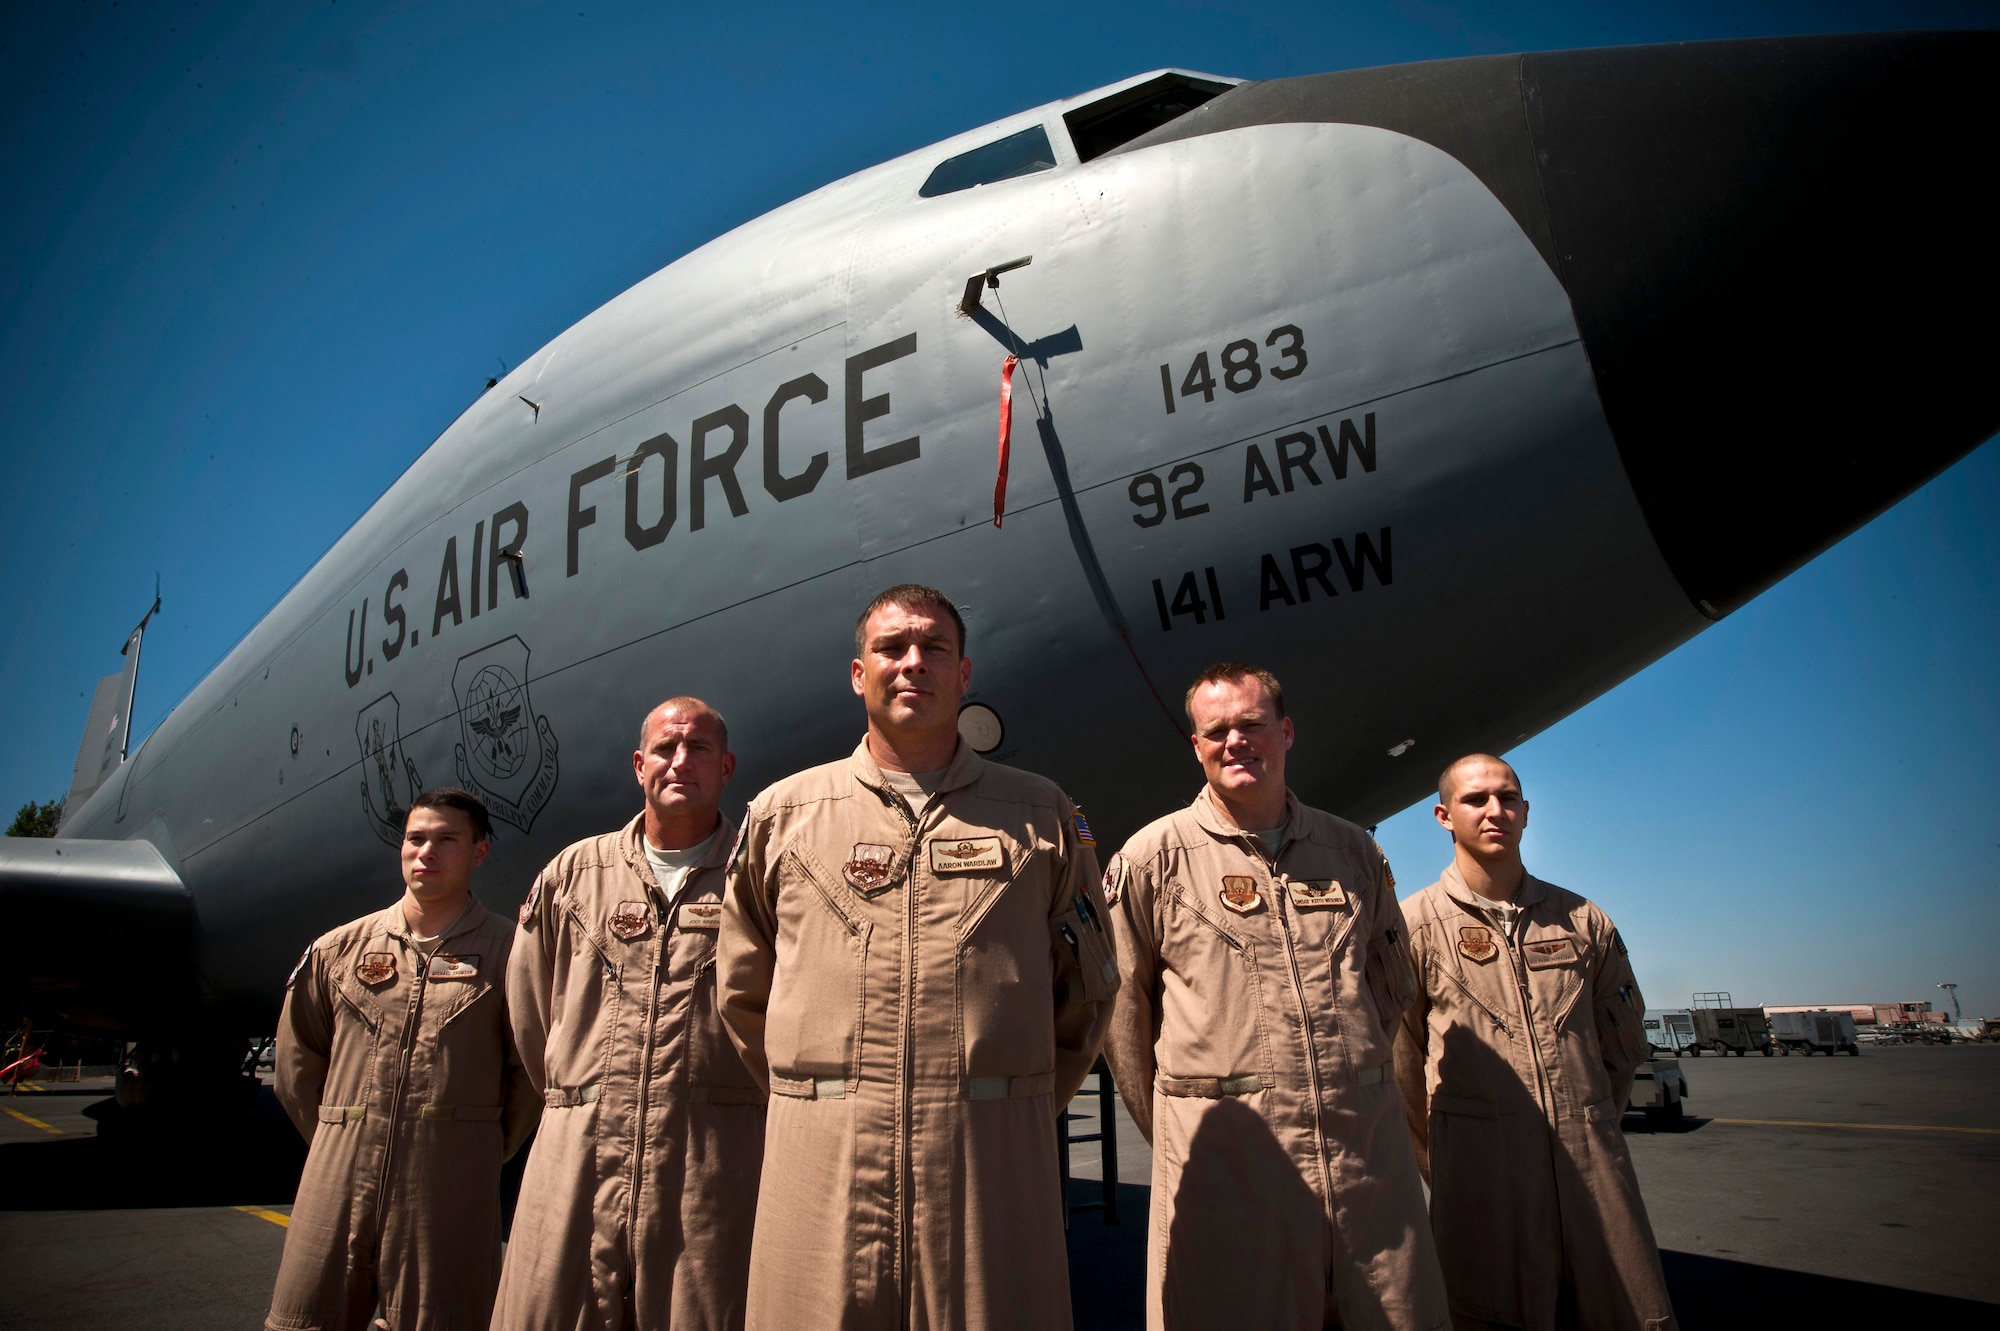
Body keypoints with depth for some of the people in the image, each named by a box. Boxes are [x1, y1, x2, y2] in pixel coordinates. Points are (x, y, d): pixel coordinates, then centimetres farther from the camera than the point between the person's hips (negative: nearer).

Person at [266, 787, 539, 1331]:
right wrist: (337, 1143, 13)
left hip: (449, 1188, -3)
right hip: (339, 1181, 3)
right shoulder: (339, 949, 10)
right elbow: (297, 1063, 17)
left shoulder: (507, 953, -1)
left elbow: (531, 1071, 1)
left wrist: (483, 1153, 2)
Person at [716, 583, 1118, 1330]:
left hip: (993, 1159, 0)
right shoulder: (782, 814, 9)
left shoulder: (1042, 817, 8)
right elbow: (743, 989, 16)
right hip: (825, 1157, 1)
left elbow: (1088, 988, 14)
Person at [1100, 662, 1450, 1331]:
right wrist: (1168, 1126, 5)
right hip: (1225, 1158, -3)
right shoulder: (1155, 855, -1)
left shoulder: (1355, 851, 11)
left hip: (1368, 1145, 4)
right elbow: (1121, 1006, 2)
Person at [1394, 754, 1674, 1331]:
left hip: (1593, 1162, 3)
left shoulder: (1582, 919, 8)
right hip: (1481, 1171, -3)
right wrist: (1441, 1167, 4)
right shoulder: (1416, 923, -2)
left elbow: (1624, 1037, 17)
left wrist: (1590, 1126, 15)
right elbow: (1400, 1059, 1)